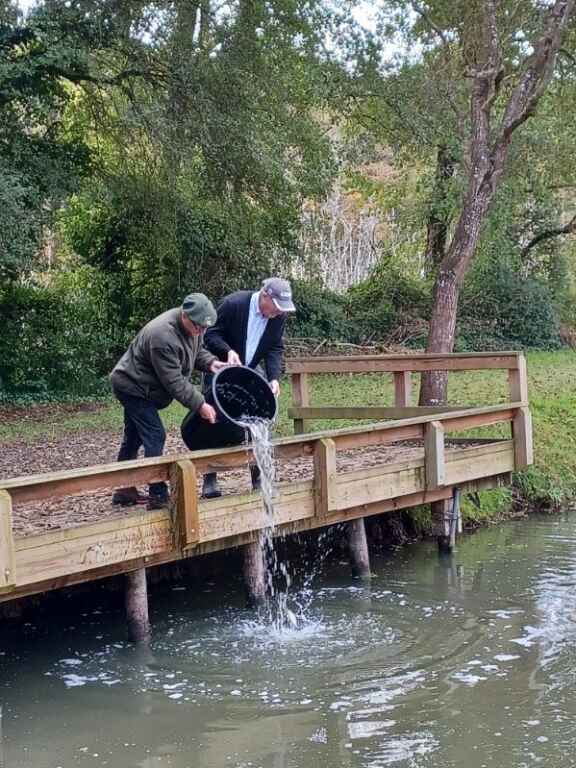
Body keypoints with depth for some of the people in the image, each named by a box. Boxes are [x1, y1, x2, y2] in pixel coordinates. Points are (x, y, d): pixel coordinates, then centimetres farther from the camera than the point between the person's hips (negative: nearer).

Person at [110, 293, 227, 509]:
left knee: (133, 438, 17)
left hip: (134, 386, 10)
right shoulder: (163, 336, -34)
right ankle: (158, 496, -13)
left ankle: (125, 491, 27)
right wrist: (200, 405, -30)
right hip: (133, 387, -10)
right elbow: (174, 381, -31)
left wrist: (210, 362, -10)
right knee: (154, 436, -15)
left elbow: (196, 351, 12)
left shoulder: (192, 326, -6)